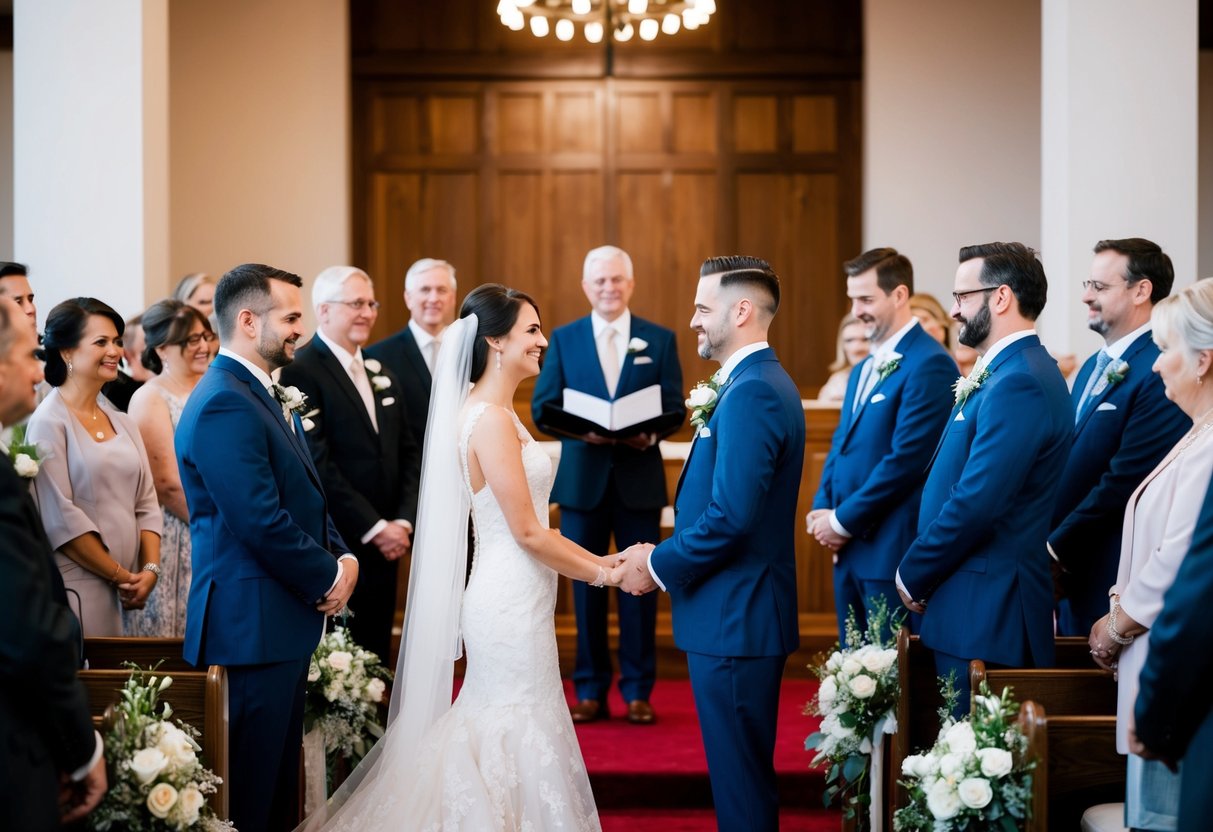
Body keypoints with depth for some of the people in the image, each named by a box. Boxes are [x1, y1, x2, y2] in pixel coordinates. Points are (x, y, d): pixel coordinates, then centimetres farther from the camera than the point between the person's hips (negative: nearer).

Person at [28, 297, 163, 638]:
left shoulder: (122, 422, 13)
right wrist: (121, 576, -11)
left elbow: (146, 504, 11)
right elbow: (60, 517, -13)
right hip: (79, 589, -6)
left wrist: (150, 569, -4)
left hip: (128, 592, 6)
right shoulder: (49, 422, -7)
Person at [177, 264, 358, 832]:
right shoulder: (224, 405, -18)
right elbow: (261, 523, -23)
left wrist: (343, 556, 3)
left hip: (286, 619, 10)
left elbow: (306, 497, 20)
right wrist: (327, 577, -10)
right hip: (252, 628, -10)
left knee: (280, 779, 17)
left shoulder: (271, 395, 14)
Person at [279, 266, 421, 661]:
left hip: (385, 550, 7)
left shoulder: (383, 377, 16)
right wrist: (373, 528, -15)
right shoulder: (300, 372, -10)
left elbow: (408, 455, 14)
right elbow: (317, 465, -17)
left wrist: (402, 522, -1)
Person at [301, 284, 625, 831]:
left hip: (508, 598, 9)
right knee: (520, 739, -1)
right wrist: (601, 573, -8)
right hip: (512, 604, -9)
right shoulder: (491, 419, -17)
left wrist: (601, 561, 12)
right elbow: (528, 532, -18)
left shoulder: (490, 412, 12)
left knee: (500, 735, 15)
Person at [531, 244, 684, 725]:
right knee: (586, 585, 6)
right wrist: (580, 429, -17)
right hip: (581, 479, 1)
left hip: (640, 480, 0)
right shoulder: (564, 339, 6)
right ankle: (590, 690, 15)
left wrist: (649, 433, -20)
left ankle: (638, 692, 13)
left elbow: (674, 409, 1)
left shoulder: (660, 340, 5)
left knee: (639, 584, 4)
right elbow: (542, 407, 1)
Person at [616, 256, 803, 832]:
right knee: (744, 771, 19)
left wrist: (659, 566, -12)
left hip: (734, 619, -10)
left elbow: (731, 517, -26)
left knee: (740, 779, -1)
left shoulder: (751, 393, -19)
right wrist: (665, 553, 7)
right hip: (741, 613, 10)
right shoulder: (761, 384, 14)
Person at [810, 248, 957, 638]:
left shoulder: (928, 364, -13)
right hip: (849, 549, 9)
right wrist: (822, 510, 2)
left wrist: (843, 520, -13)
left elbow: (906, 458, -19)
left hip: (893, 551, -9)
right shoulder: (863, 370, 17)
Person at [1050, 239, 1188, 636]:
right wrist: (1052, 548, 4)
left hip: (1113, 580, -8)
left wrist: (1057, 548, -14)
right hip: (1069, 574, 8)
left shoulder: (1161, 372, -17)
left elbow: (1125, 481, -21)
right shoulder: (1094, 367, 14)